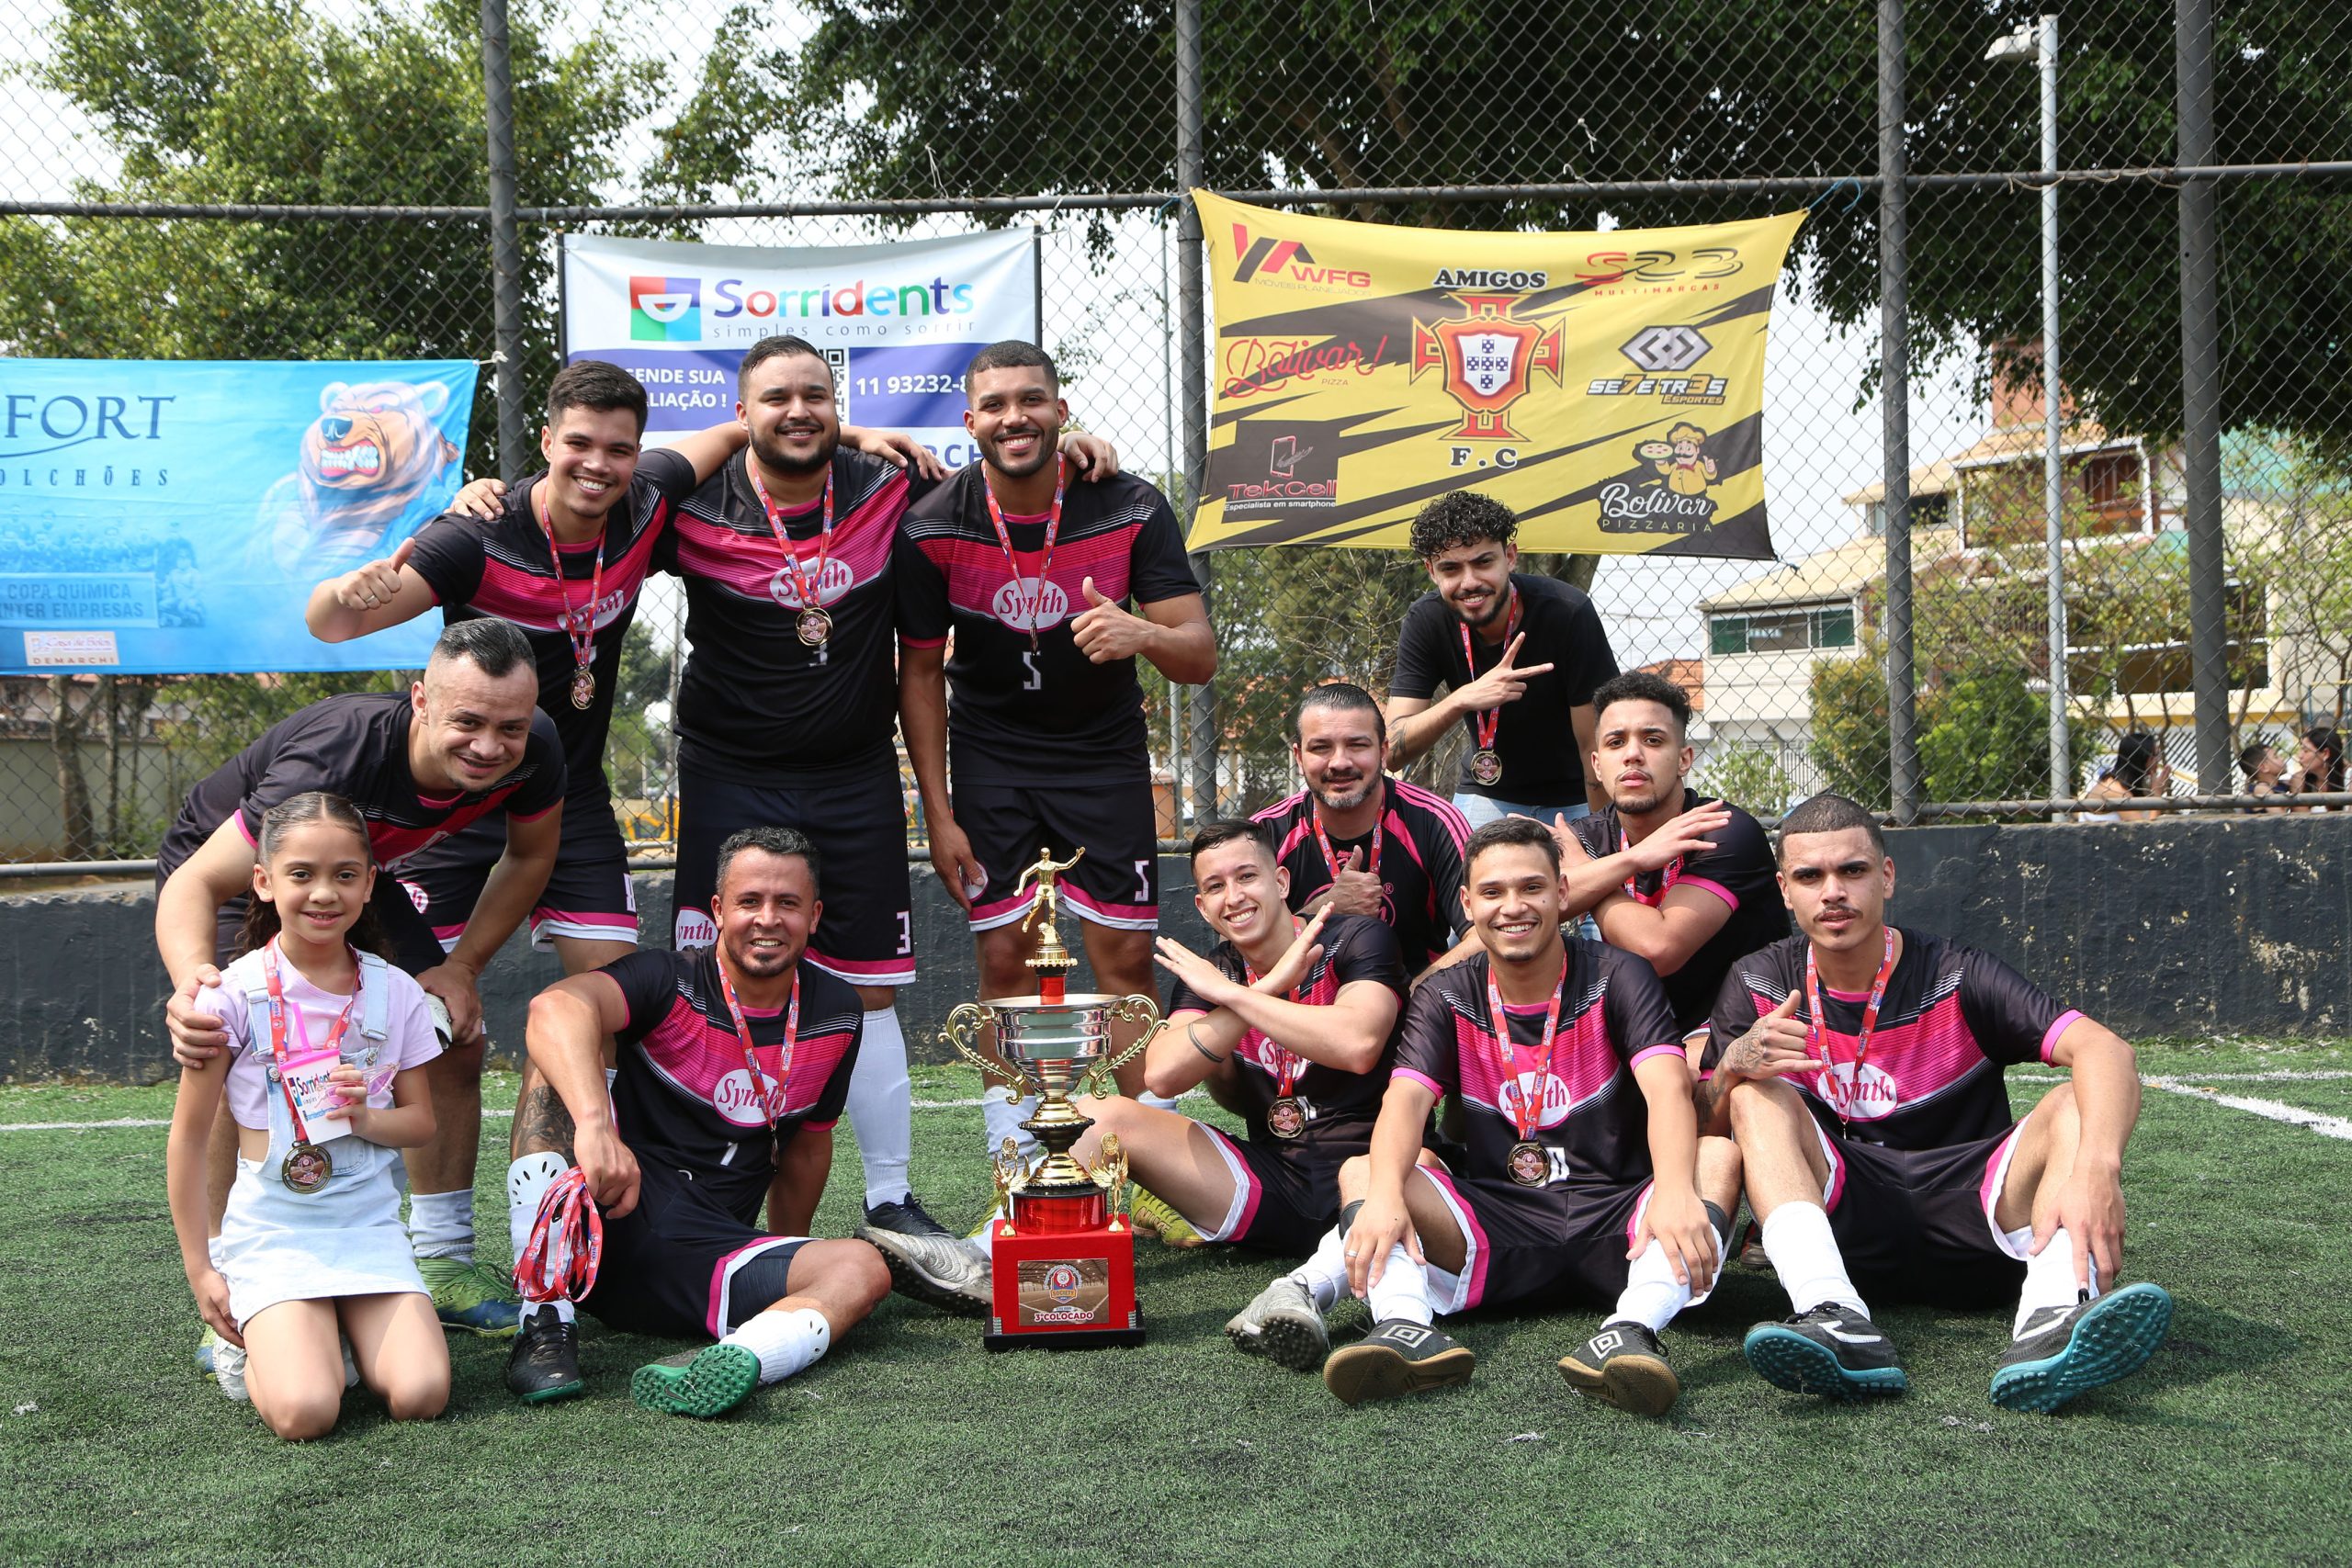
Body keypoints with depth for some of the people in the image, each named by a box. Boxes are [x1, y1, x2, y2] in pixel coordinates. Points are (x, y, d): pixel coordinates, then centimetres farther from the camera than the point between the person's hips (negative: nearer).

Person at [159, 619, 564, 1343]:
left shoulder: (533, 753, -27)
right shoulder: (335, 763, -44)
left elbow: (530, 855, -5)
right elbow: (197, 883, -41)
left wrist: (462, 967, -13)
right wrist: (194, 978, -61)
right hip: (229, 868, -5)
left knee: (454, 1039, -3)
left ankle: (440, 1263, 9)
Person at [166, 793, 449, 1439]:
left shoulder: (395, 994, 1)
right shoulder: (236, 993, -8)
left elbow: (421, 1121, 10)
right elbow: (188, 1138, -2)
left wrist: (367, 1119, -14)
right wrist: (199, 1270, -2)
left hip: (370, 1224, 3)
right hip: (272, 1232, -2)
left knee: (420, 1396, -18)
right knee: (305, 1412, -23)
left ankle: (343, 1332, 14)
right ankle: (252, 1342, 11)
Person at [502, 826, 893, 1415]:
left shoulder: (837, 1016, 7)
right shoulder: (671, 983, -9)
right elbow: (556, 1007, -31)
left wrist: (788, 1271, 28)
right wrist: (594, 1124, -49)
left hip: (703, 1260, 3)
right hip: (609, 1228, -3)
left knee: (862, 1268, -23)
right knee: (564, 1058, -25)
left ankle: (729, 1362, -53)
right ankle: (546, 1321, -31)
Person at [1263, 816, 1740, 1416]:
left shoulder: (1616, 978, 0)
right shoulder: (1446, 997, 7)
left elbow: (1667, 1086, -18)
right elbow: (1406, 1099, -11)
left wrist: (1676, 1191, -40)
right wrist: (1384, 1194, -35)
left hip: (1616, 1221, -1)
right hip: (1497, 1225, 2)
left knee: (1719, 1156, -27)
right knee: (1362, 1171, -17)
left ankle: (1632, 1329, -48)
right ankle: (1408, 1326, -45)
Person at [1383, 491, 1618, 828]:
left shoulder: (1568, 613, -26)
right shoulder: (1426, 620, -17)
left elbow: (1597, 747, -21)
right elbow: (1392, 750, -21)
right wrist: (1462, 700, -37)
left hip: (1575, 798, -2)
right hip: (1485, 795, 2)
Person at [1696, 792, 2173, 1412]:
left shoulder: (1959, 978, -5)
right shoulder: (1758, 985, 3)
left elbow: (2107, 1052, -20)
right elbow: (1702, 1132, 1)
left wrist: (2095, 1167, -41)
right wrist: (1732, 1067, -23)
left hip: (1971, 1217, -1)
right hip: (1842, 1234, 1)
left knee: (2077, 1105, -22)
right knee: (1759, 1095, -20)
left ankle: (2050, 1324, -51)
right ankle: (1838, 1322, -44)